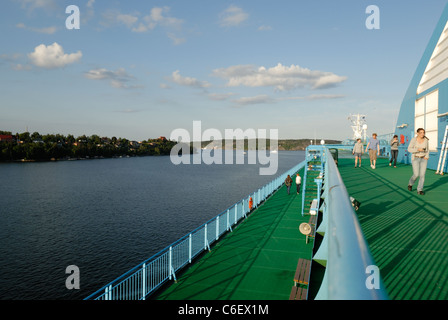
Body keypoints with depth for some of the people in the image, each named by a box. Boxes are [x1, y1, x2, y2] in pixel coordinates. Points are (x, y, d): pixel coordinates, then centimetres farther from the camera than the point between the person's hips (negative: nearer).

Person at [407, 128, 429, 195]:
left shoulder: (426, 140, 0)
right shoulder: (413, 139, -9)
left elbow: (427, 150, 11)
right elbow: (409, 149, -11)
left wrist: (427, 156, -6)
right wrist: (418, 149, -25)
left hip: (423, 159, 3)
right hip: (415, 159, -2)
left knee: (422, 175, -6)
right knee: (416, 175, -8)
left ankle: (419, 190, 2)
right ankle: (410, 183, 23)